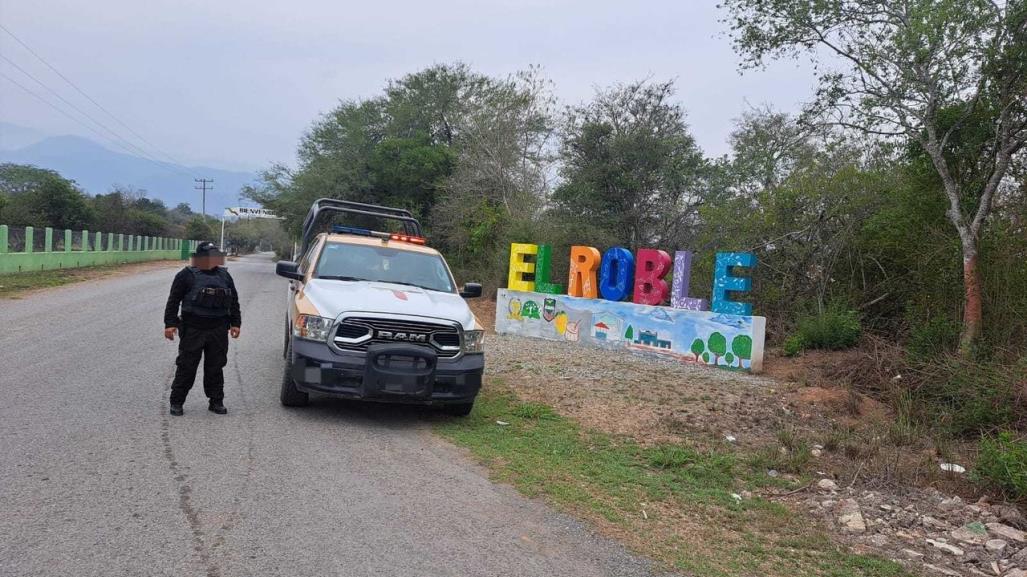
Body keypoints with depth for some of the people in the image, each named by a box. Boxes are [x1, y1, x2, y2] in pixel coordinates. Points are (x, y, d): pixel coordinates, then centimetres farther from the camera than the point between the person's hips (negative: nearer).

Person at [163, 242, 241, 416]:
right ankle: (176, 402, 10)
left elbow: (234, 301, 17)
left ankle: (216, 401, 17)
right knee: (187, 367, 0)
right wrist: (170, 323, -10)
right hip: (193, 330, -4)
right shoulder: (187, 275, -1)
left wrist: (235, 323, 9)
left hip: (218, 330, 4)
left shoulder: (224, 276, 13)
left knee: (215, 367, 9)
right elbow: (173, 300, -2)